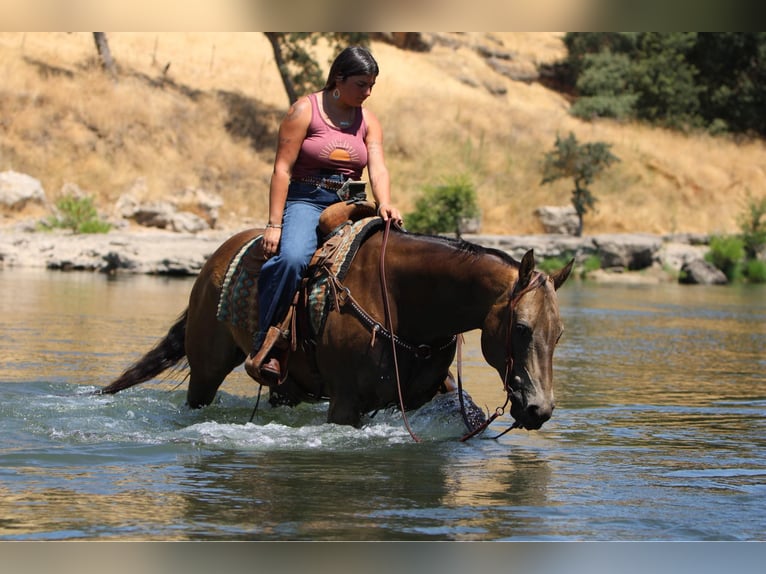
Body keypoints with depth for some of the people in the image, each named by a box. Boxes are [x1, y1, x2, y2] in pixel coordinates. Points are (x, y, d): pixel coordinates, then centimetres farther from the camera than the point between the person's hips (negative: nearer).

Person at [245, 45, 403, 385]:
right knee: (292, 258, -34)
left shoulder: (368, 122, 13)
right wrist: (274, 224, -15)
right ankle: (266, 345, -27)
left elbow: (378, 169, -1)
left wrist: (385, 206, -23)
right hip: (305, 201, -5)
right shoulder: (305, 111, -2)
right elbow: (283, 169, -7)